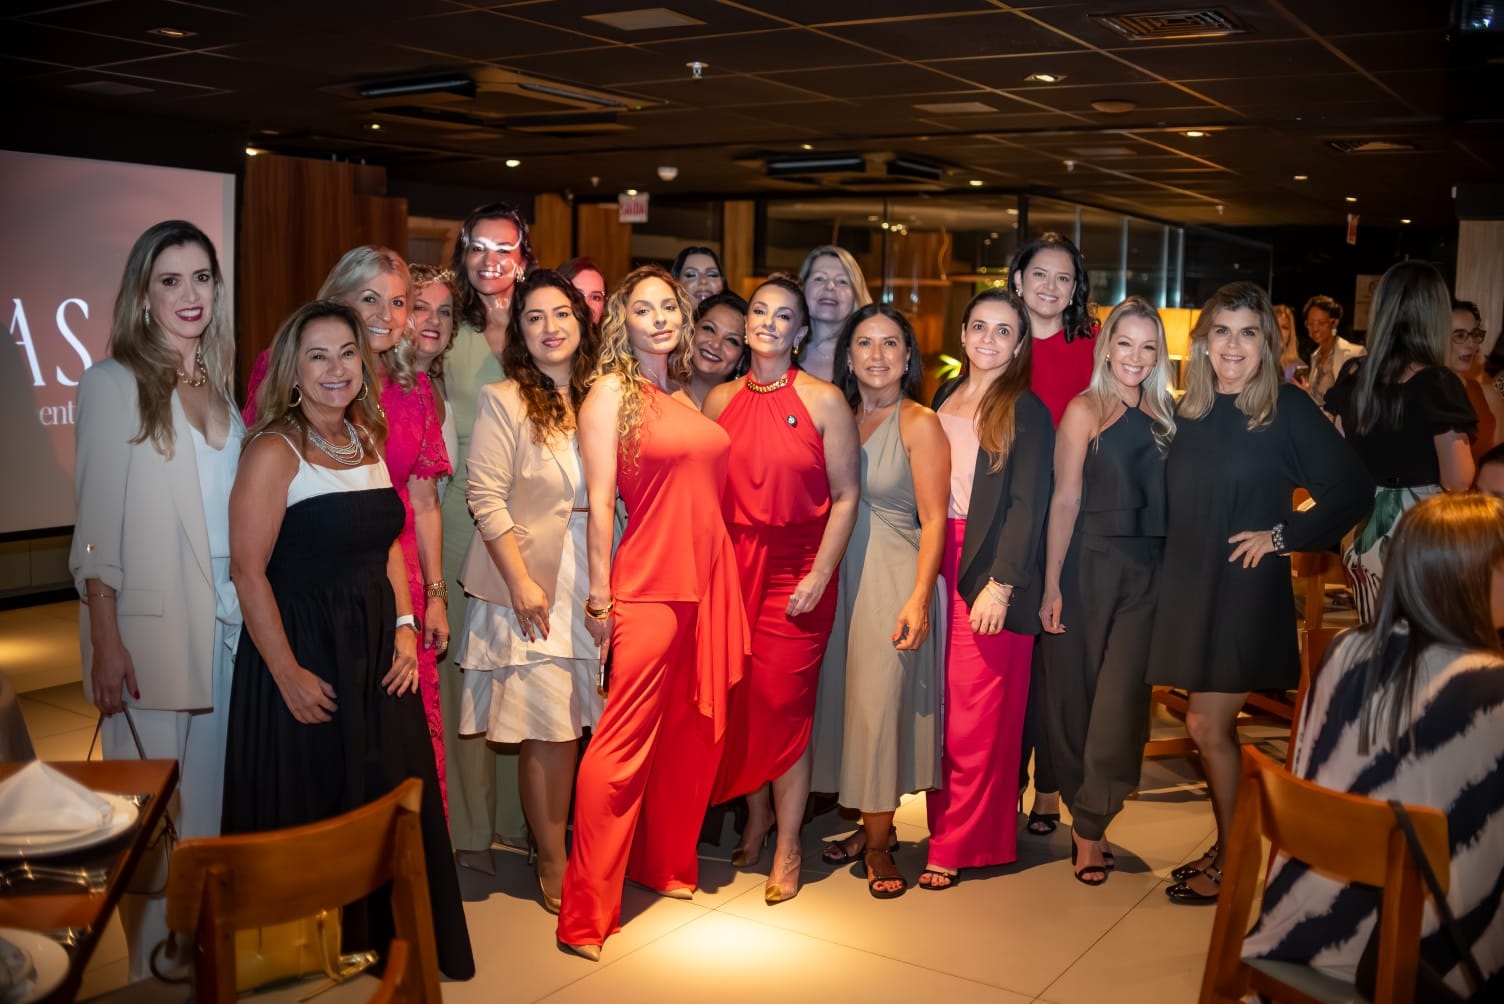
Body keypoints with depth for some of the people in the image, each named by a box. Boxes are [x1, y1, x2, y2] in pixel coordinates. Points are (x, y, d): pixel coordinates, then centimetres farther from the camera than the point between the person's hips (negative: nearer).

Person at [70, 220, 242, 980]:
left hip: (226, 622, 5)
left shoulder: (219, 386, 13)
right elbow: (97, 523, -8)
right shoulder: (114, 383, -4)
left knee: (211, 795, 9)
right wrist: (105, 642, -14)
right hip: (149, 624, -5)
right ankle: (153, 971, 14)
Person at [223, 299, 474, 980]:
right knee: (312, 815, 5)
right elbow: (249, 571, -15)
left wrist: (405, 629, 4)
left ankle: (389, 949, 32)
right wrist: (288, 675, -18)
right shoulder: (275, 450, -12)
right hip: (305, 653, -6)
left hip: (377, 651, 7)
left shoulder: (367, 440, 9)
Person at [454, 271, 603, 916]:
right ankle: (553, 865, 13)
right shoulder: (503, 401, -4)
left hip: (593, 587, 4)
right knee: (549, 731, -1)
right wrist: (522, 582, -14)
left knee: (581, 724, 8)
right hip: (533, 589, -4)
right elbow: (486, 498, -9)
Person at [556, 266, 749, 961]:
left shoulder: (687, 394, 16)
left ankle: (667, 865, 31)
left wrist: (722, 578, 15)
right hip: (649, 585, -7)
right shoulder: (612, 391, -4)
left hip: (708, 581, 7)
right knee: (623, 745, -7)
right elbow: (599, 502, -8)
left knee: (693, 732, 13)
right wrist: (600, 598, -11)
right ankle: (585, 914, -1)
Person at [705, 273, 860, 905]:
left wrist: (820, 576, -11)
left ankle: (787, 847, 8)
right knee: (740, 701, 6)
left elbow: (845, 496, -4)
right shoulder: (720, 400, 8)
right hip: (731, 567, 4)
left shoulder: (823, 401, -3)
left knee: (784, 704, -4)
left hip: (796, 573, -3)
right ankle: (755, 820, 26)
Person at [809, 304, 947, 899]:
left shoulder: (919, 424, -6)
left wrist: (919, 598, -17)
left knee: (882, 703, -2)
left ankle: (879, 844, 12)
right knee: (843, 696, 10)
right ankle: (868, 823, 26)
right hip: (839, 575, 5)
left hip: (894, 577, -5)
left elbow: (933, 519, -9)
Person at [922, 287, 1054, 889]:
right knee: (940, 709, 8)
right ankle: (945, 824, 19)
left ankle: (959, 845, 9)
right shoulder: (942, 399, 12)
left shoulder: (1027, 412, -4)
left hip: (992, 570, -5)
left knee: (978, 716, -1)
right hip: (939, 563, 5)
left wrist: (1002, 584, -17)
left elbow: (1028, 504, -10)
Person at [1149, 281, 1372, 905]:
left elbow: (1353, 489, -14)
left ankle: (1230, 862, 15)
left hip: (1247, 586, -6)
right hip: (1189, 586, 6)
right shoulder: (1188, 413, 6)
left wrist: (1283, 536, -13)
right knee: (1213, 726, 13)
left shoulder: (1287, 409, -11)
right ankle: (1227, 848, 27)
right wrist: (1171, 569, 5)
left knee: (1207, 725, -2)